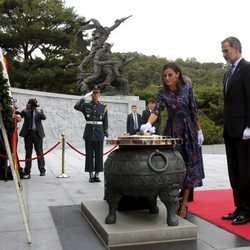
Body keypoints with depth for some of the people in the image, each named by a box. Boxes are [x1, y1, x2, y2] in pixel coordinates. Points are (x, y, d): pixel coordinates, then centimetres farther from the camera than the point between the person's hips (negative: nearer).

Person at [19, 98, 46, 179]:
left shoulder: (39, 111, 6)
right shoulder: (26, 111, 7)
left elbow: (44, 117, -11)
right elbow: (21, 115, -12)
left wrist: (38, 111, -23)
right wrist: (26, 108, -20)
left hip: (37, 133, -1)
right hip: (28, 133, 1)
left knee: (39, 152, 2)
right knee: (28, 152, 6)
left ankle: (42, 170, 9)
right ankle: (27, 171, 11)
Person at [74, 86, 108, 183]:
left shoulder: (103, 107, 5)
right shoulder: (86, 105, 3)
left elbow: (105, 121, 8)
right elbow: (76, 107, -17)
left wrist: (106, 133, 3)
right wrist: (85, 97, -22)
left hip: (99, 134, 1)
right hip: (88, 133, 0)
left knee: (99, 154, 2)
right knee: (89, 154, 2)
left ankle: (97, 175, 11)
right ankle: (91, 175, 11)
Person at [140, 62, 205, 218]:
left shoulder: (187, 88, -4)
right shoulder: (163, 93, -2)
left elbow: (194, 111, -1)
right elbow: (156, 111, -15)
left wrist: (199, 131, -1)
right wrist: (148, 124, -34)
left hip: (188, 130, -1)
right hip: (172, 131, 1)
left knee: (188, 166, -1)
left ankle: (184, 205, 6)